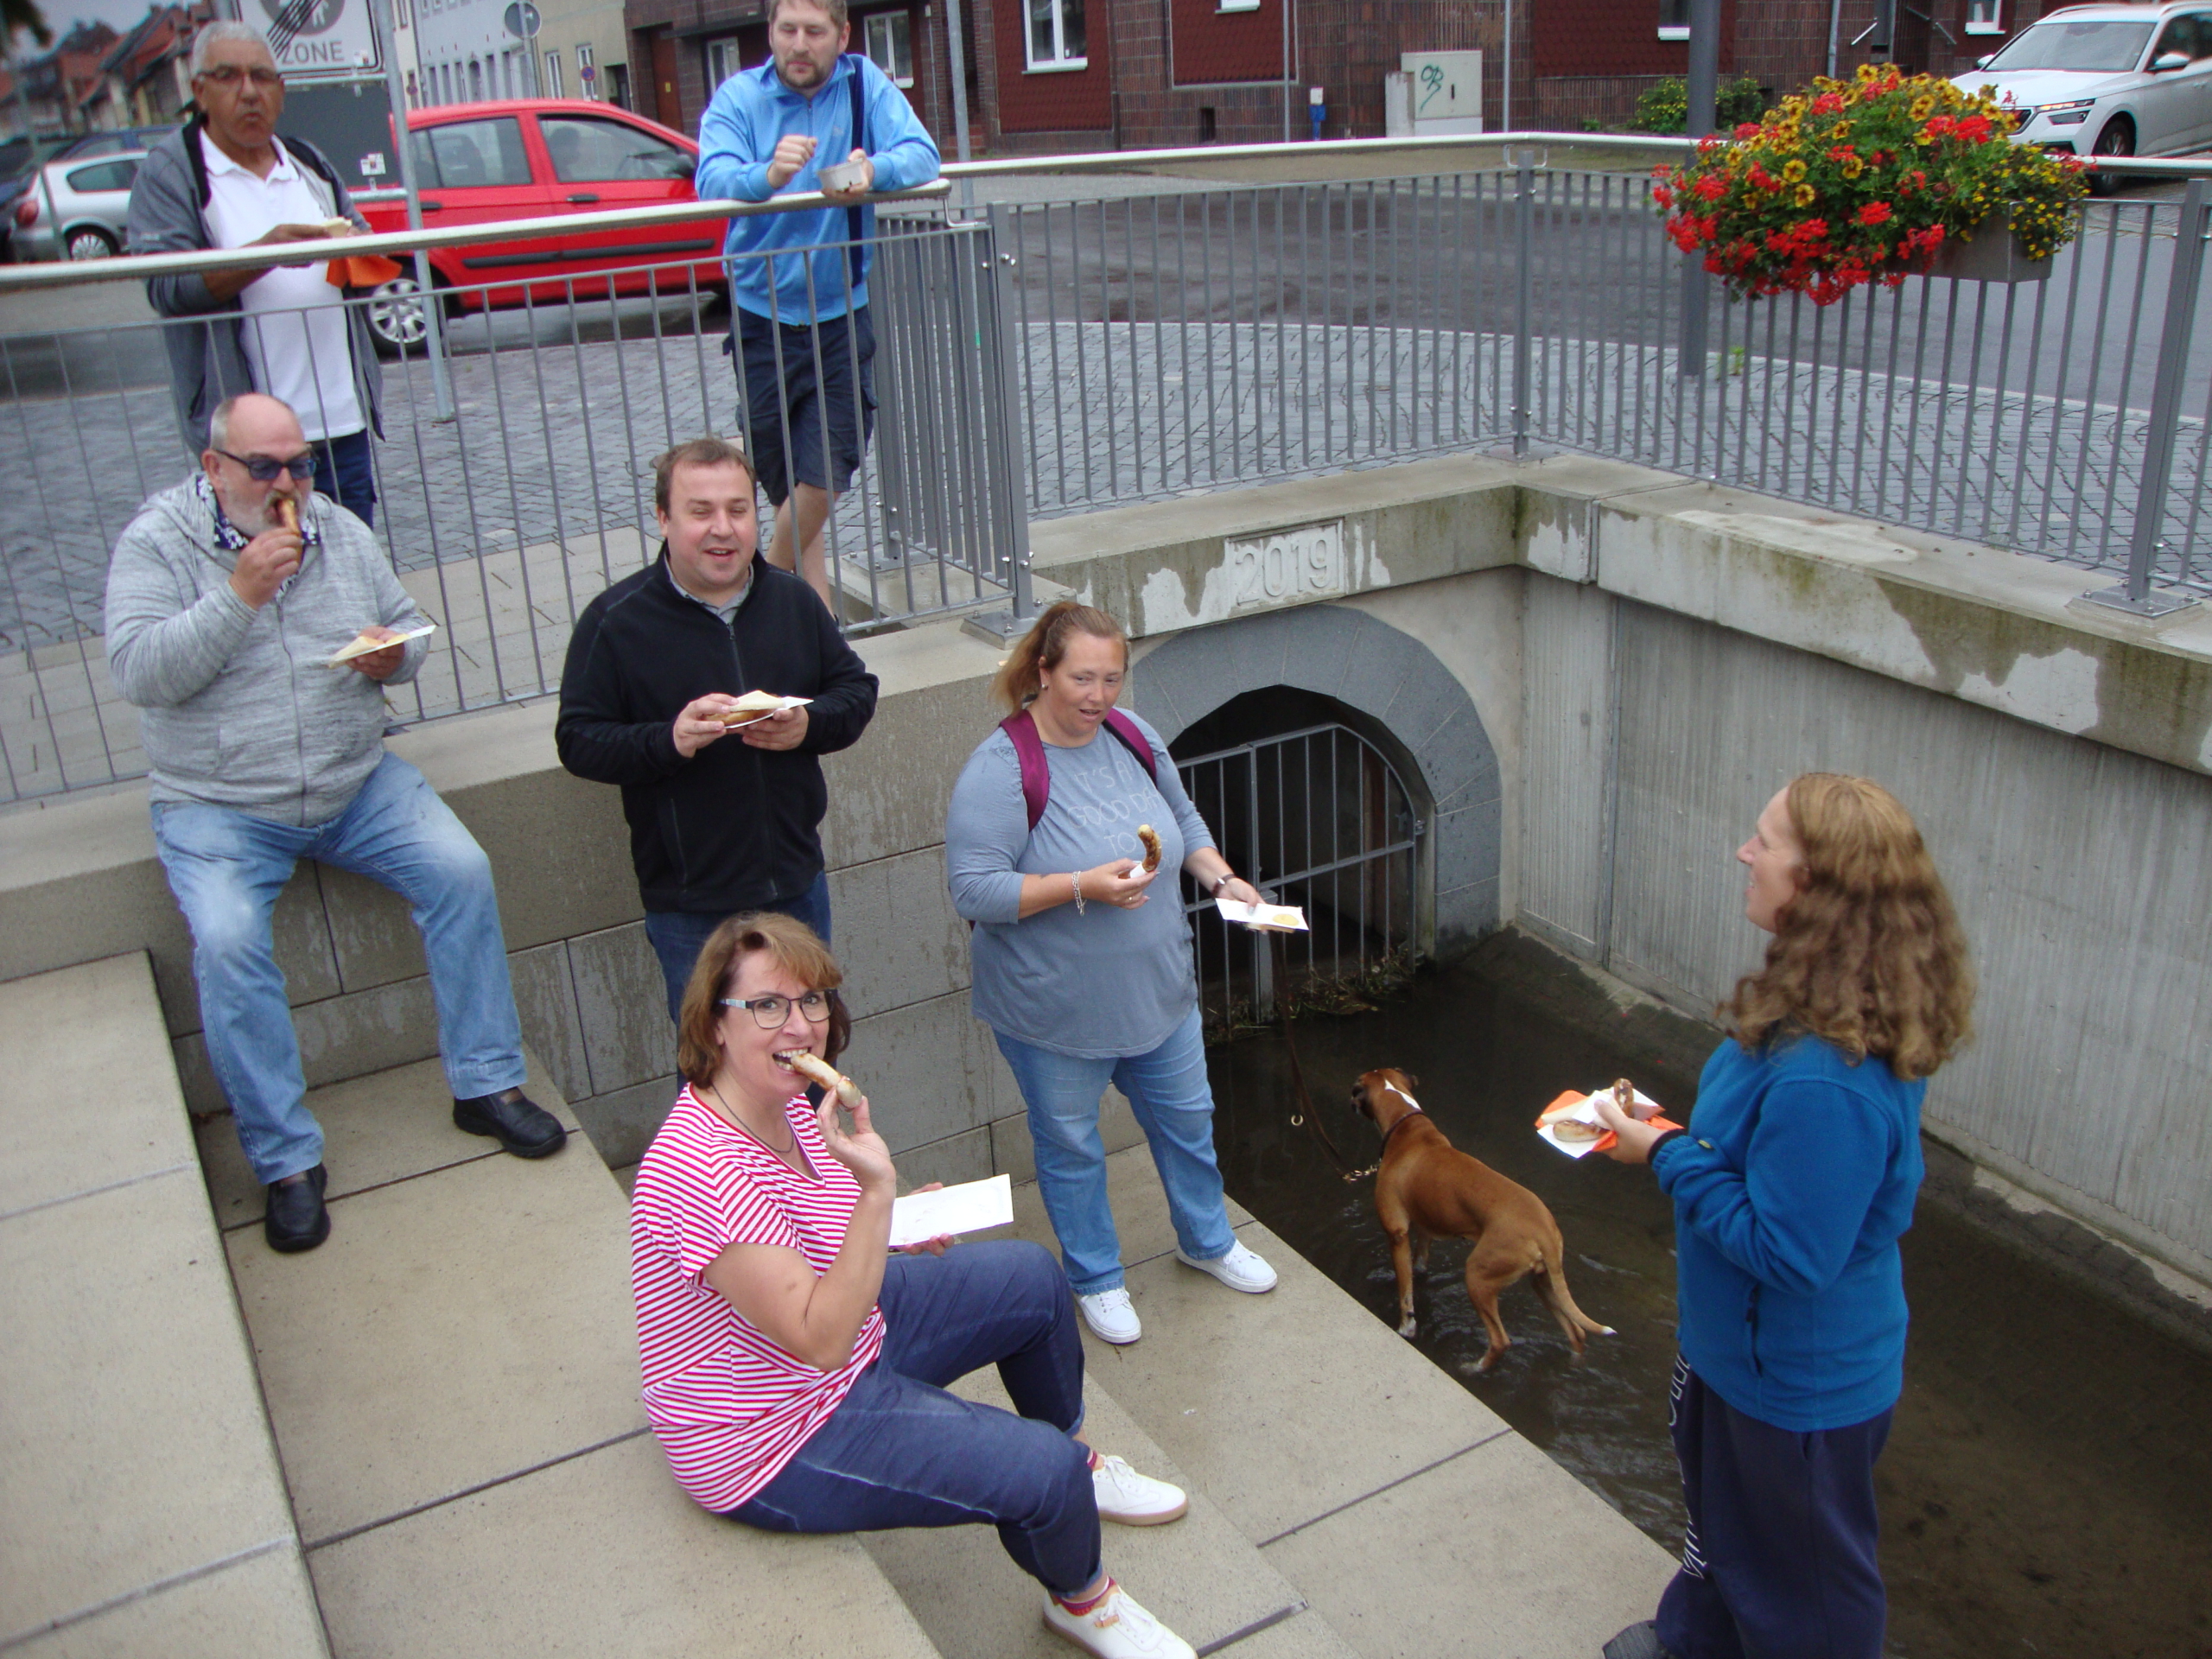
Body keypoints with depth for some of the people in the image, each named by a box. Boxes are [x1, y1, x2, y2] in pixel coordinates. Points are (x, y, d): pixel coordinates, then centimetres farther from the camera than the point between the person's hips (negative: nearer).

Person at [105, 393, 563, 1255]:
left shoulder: (340, 530, 7)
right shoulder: (156, 543, -5)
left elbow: (408, 623, 16)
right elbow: (137, 672, -17)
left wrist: (394, 655, -9)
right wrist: (240, 595, -25)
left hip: (358, 785, 4)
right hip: (218, 808, -3)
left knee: (461, 870, -17)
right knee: (226, 940, -26)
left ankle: (488, 1085, -4)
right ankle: (287, 1161, -13)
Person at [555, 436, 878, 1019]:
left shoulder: (792, 599, 3)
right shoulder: (615, 621, -9)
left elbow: (856, 688, 9)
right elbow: (578, 741, -10)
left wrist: (808, 725, -13)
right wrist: (669, 740, -27)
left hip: (798, 884, 4)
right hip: (690, 905, -3)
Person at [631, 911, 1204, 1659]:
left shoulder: (786, 1102, -3)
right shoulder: (702, 1168, -34)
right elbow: (818, 1339, -33)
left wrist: (897, 1227, 1)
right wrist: (875, 1190, -41)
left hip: (852, 1331, 10)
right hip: (775, 1441, -10)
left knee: (1031, 1275, 14)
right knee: (1043, 1471, -15)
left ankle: (1076, 1464, 36)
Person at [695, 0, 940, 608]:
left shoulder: (865, 84, 0)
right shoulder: (739, 97, -3)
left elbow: (921, 154, -14)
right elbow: (712, 179, -20)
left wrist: (875, 171, -37)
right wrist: (768, 175, -43)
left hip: (843, 313, 0)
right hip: (761, 317, 0)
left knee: (822, 476, -8)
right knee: (785, 484, 7)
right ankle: (815, 605, 24)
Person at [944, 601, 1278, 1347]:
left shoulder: (1133, 737, -2)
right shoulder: (1000, 769, -22)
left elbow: (1185, 821, 13)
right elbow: (974, 890, -25)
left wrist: (1220, 877, -5)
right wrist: (1082, 886, -32)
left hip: (1157, 993, 6)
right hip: (1054, 1012, -6)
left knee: (1186, 1119, 21)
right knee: (1071, 1147, 14)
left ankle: (1207, 1240, 46)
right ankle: (1096, 1278, 36)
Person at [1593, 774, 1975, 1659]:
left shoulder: (1825, 1085, -40)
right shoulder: (1823, 1012, -7)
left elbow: (1788, 1253, -32)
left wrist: (1669, 1158, -26)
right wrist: (1674, 1136, 0)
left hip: (1802, 1388, -10)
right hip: (1741, 1347, 10)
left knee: (1801, 1584, 18)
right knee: (1721, 1505, 34)